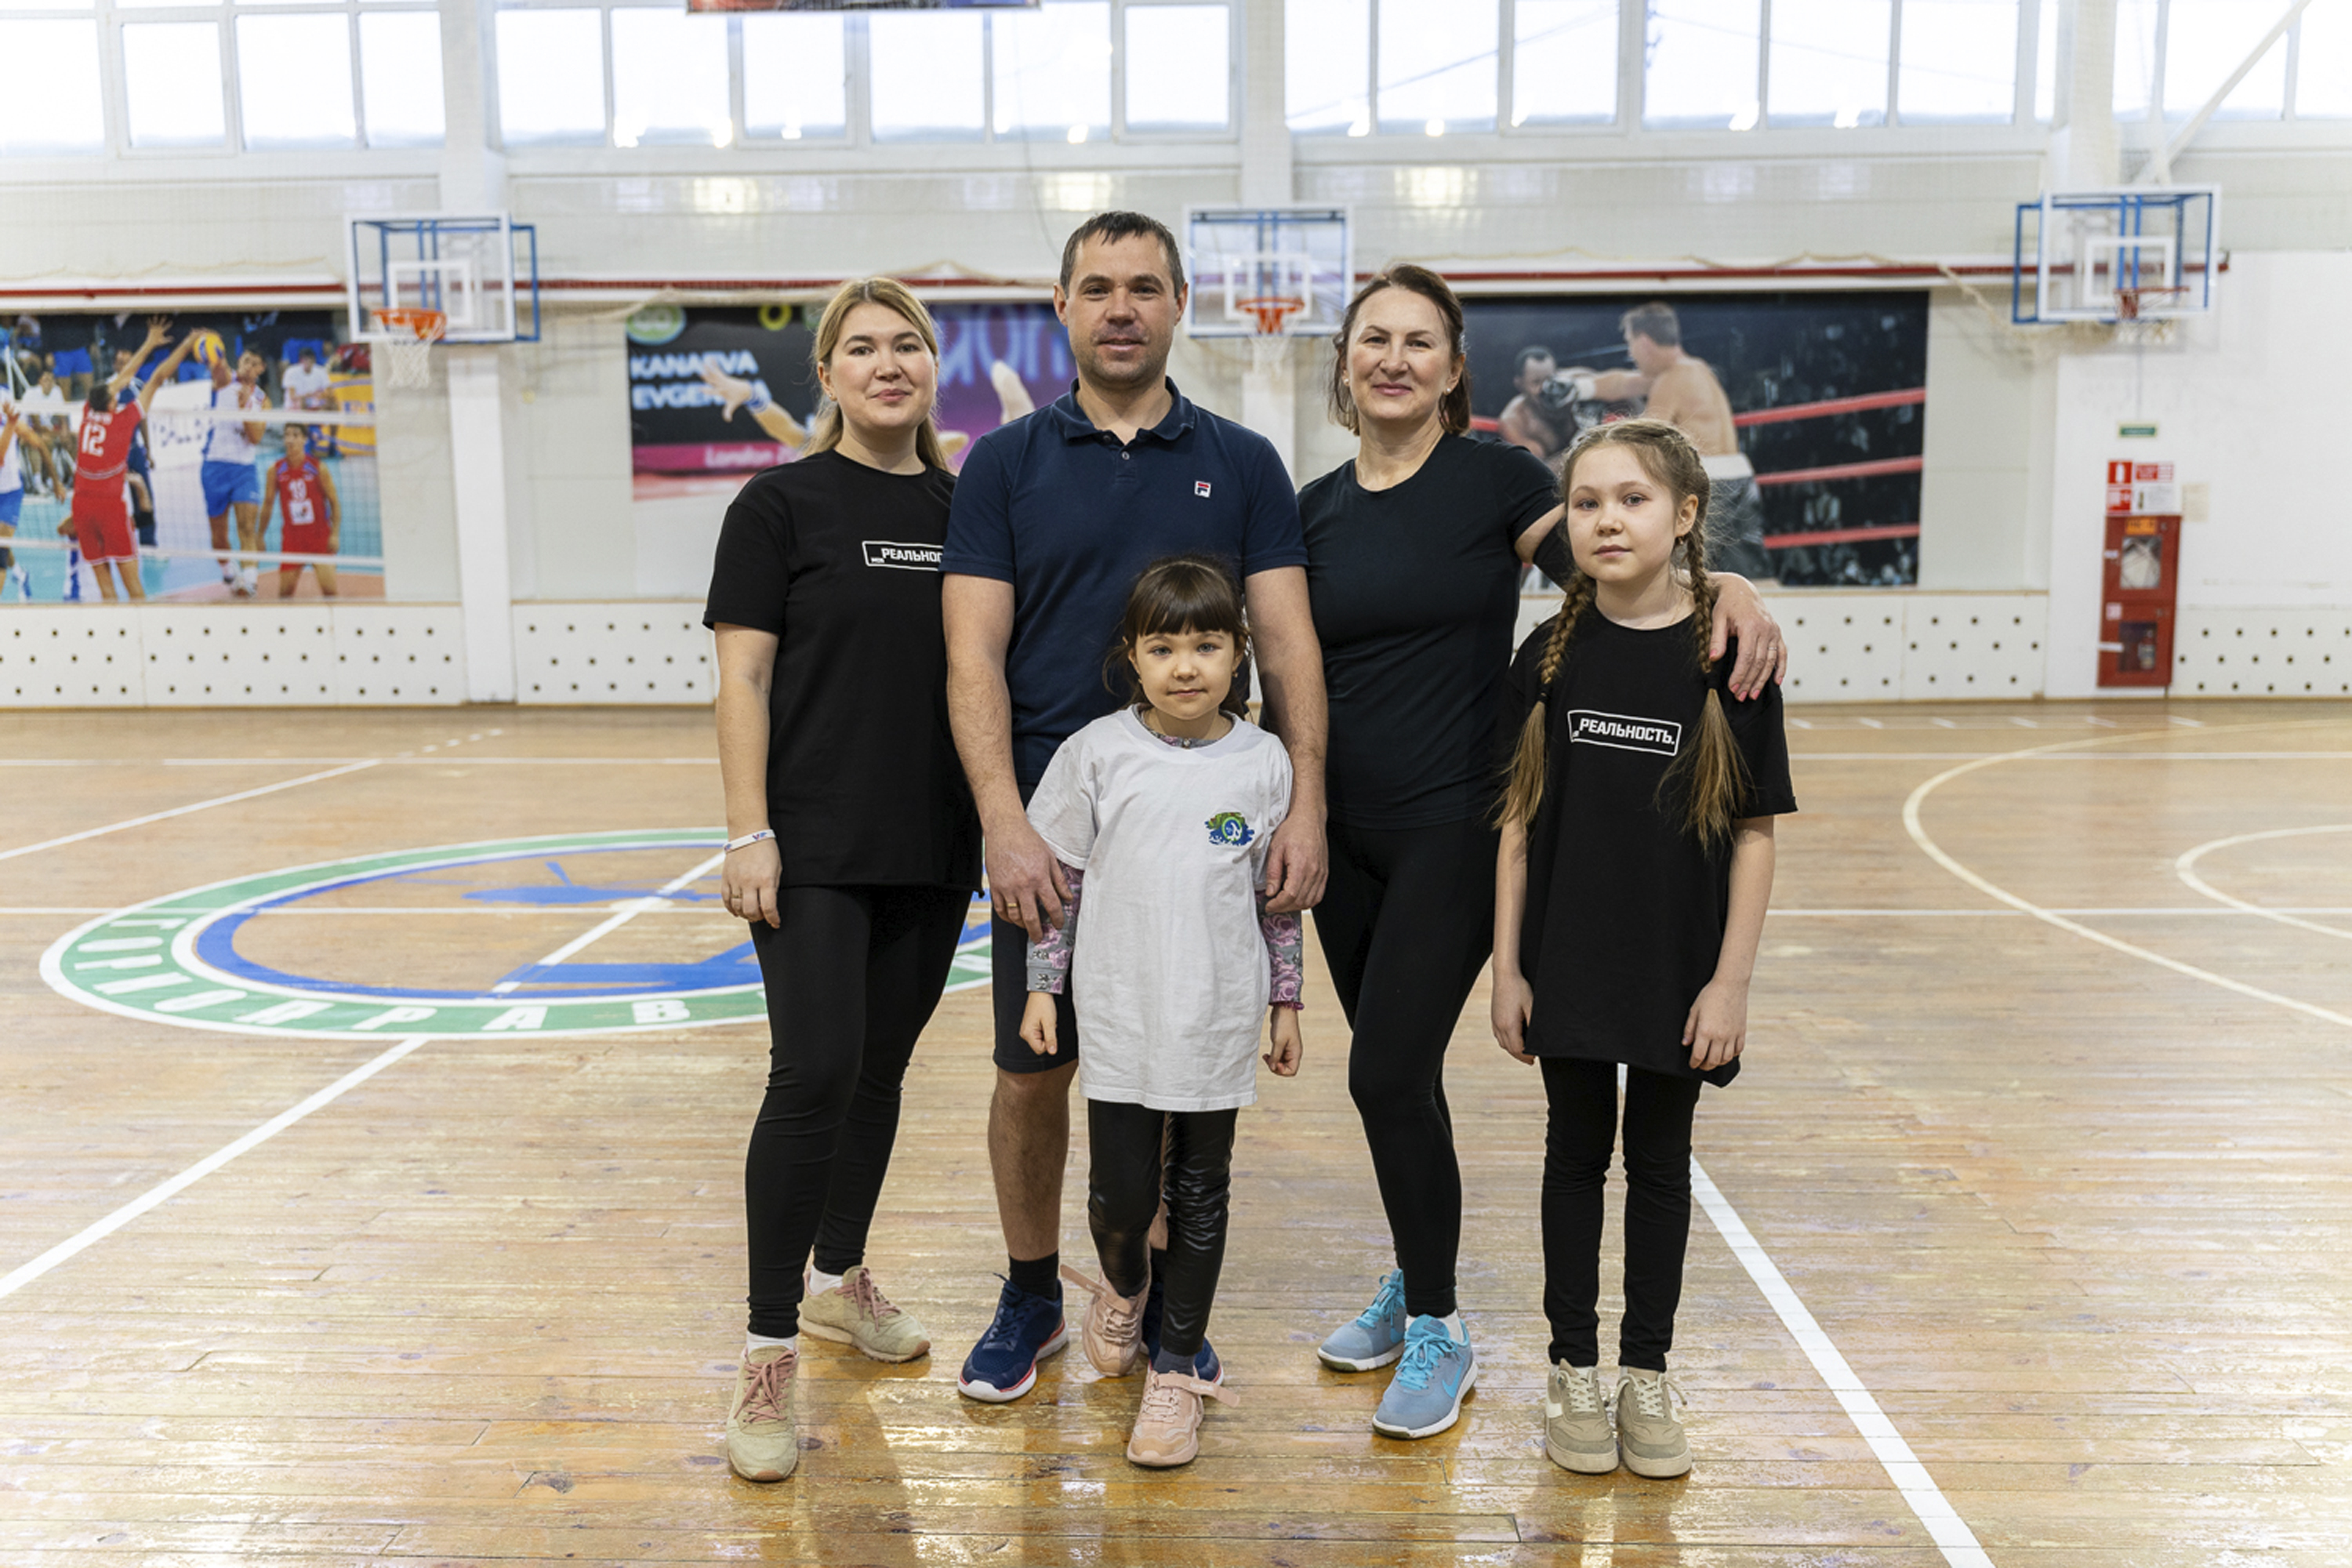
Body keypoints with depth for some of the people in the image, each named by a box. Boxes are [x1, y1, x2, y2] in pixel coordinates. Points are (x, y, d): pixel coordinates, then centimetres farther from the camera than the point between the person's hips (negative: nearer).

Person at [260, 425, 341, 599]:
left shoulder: (318, 468, -4)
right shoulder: (276, 470, 2)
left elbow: (334, 502, -1)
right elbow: (268, 503, 12)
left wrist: (335, 534, -9)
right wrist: (260, 535, 12)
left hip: (319, 533, -2)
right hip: (292, 535, 2)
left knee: (329, 589, -13)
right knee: (285, 591, 1)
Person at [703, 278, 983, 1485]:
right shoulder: (782, 503, -3)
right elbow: (743, 677, -6)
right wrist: (749, 832, -13)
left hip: (933, 845, 5)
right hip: (814, 847, -4)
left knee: (882, 1067, 14)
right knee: (814, 1073, -11)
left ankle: (840, 1279, 33)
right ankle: (768, 1350, 1)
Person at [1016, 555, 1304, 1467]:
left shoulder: (1264, 762, -1)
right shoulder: (1097, 754, -5)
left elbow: (1279, 895, 7)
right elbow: (1057, 878, 3)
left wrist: (1286, 1002, 9)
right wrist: (1043, 987, 2)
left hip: (1219, 1019, 1)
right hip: (1119, 1016, -1)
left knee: (1199, 1194, 10)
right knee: (1120, 1195, 1)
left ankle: (1176, 1370, 25)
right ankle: (1121, 1288, 36)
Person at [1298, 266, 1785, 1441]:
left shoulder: (1495, 478, -4)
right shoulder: (1315, 508, 9)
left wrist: (1727, 587, -27)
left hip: (1456, 828, -5)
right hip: (1344, 834, 5)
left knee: (1390, 1070, -8)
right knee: (1392, 1073, 13)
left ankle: (1438, 1329, 11)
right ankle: (1416, 1280, 34)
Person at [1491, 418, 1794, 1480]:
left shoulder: (1726, 657, -7)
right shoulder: (1551, 655, -2)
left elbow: (1755, 834, -5)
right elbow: (1519, 820, 0)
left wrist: (1731, 979, -8)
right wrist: (1506, 967, -1)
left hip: (1679, 969, -1)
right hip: (1567, 963, 1)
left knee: (1660, 1161, 12)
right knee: (1576, 1153, 13)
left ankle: (1647, 1373, 28)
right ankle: (1574, 1366, 27)